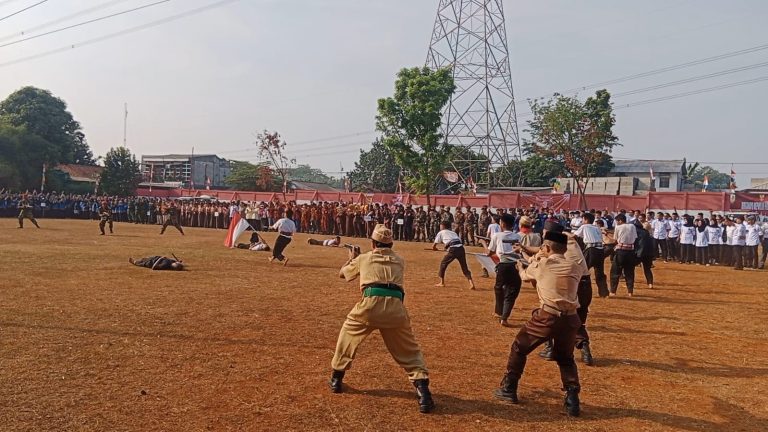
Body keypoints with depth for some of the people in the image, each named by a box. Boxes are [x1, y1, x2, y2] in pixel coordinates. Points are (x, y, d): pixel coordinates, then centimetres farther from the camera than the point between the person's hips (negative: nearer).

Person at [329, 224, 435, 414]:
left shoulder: (363, 258, 20)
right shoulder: (400, 261, 23)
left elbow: (342, 273, 36)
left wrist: (352, 258, 56)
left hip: (370, 303, -1)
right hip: (396, 307, 1)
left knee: (348, 333, 26)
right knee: (410, 350, 14)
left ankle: (336, 379, 32)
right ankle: (422, 390, -3)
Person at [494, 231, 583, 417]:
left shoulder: (541, 264, 4)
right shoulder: (576, 268, 10)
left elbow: (525, 276, 24)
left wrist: (520, 268, 47)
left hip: (547, 317, -3)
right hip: (570, 319, 4)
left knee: (519, 348, 18)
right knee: (565, 358, 26)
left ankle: (508, 389, 25)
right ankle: (572, 400, 12)